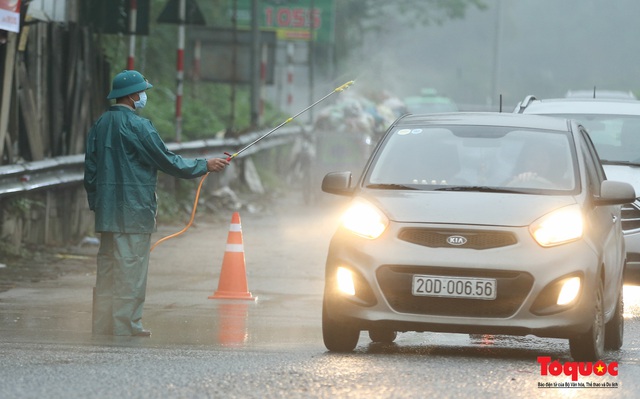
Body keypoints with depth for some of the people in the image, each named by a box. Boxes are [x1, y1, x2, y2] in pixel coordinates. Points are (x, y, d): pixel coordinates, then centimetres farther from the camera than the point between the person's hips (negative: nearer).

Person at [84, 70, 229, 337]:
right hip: (133, 213, -8)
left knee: (107, 272, 11)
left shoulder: (99, 125, 11)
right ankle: (126, 328, -5)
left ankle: (102, 326, 13)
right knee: (131, 272, -5)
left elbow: (90, 170, 15)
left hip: (106, 212, 8)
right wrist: (205, 165, 2)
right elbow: (168, 162, -9)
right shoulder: (137, 126, -13)